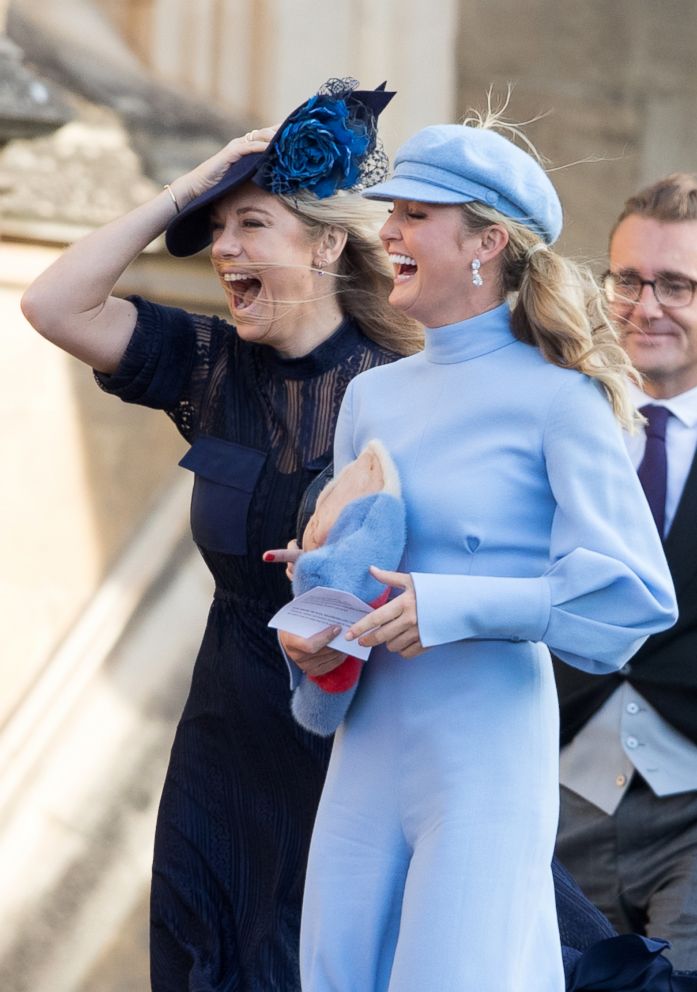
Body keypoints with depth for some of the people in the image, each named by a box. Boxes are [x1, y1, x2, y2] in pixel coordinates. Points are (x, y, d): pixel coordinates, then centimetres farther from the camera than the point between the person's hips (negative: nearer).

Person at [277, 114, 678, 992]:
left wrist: (451, 606, -20)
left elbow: (637, 592, -14)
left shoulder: (556, 399, -7)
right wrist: (311, 636, 1)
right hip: (368, 748, 6)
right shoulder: (372, 396, 13)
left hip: (488, 754, -6)